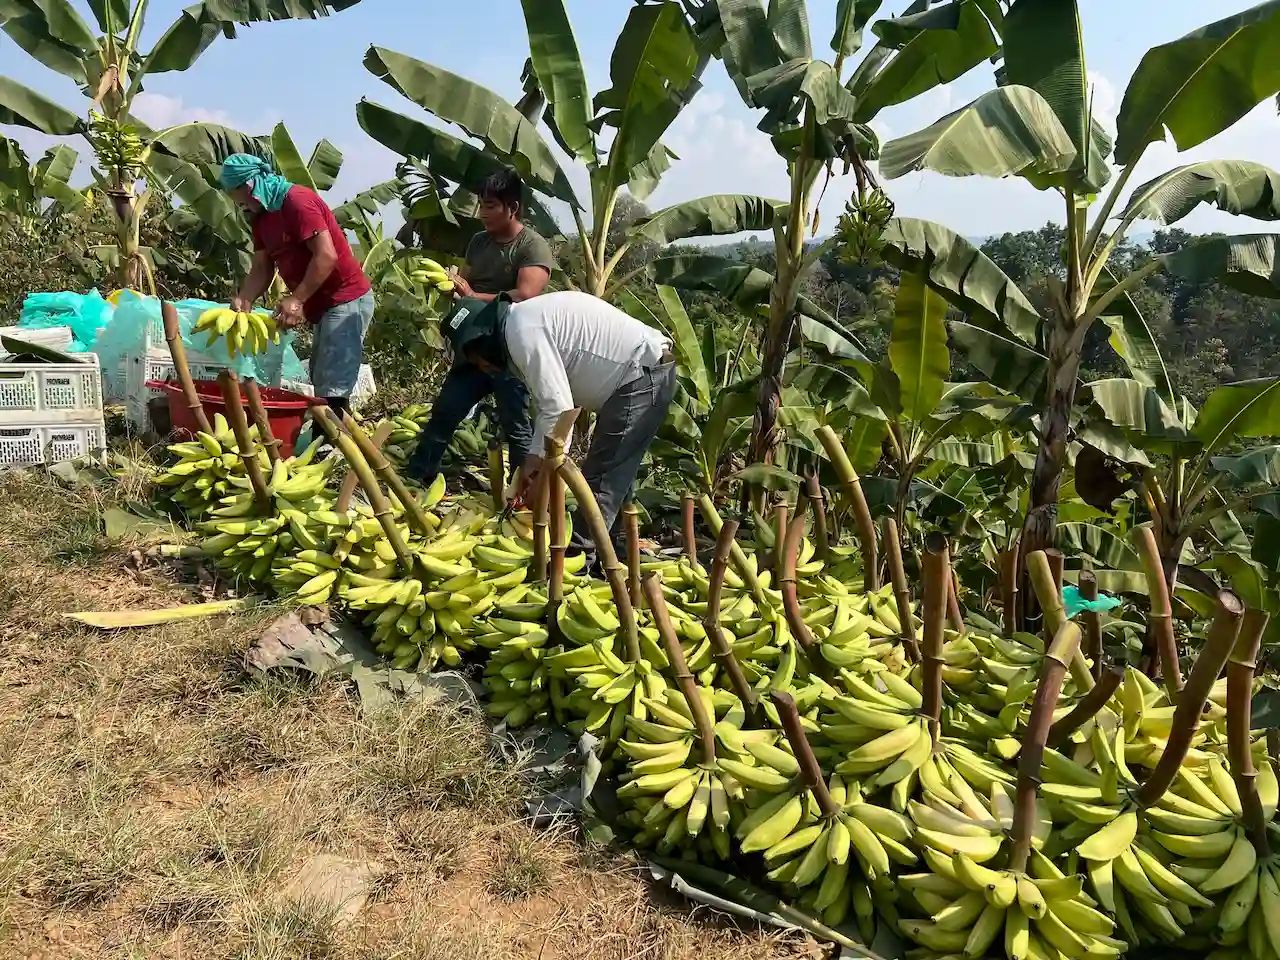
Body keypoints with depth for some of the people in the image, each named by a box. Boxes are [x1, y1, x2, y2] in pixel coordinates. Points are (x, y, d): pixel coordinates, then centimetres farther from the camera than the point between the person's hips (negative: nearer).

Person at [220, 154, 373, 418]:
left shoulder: (297, 200, -15)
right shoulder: (261, 216, 13)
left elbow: (327, 256, -23)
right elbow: (262, 268, 11)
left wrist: (296, 300, -24)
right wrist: (244, 300, -7)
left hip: (347, 300, -10)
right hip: (324, 305, 10)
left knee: (332, 391, -15)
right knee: (321, 387, 14)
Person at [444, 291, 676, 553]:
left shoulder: (522, 332, -17)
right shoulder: (526, 322, 15)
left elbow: (558, 409, -21)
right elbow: (548, 402, 18)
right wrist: (535, 459, 11)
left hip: (643, 373, -11)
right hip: (649, 370, 11)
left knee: (602, 480, -8)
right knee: (614, 477, 17)